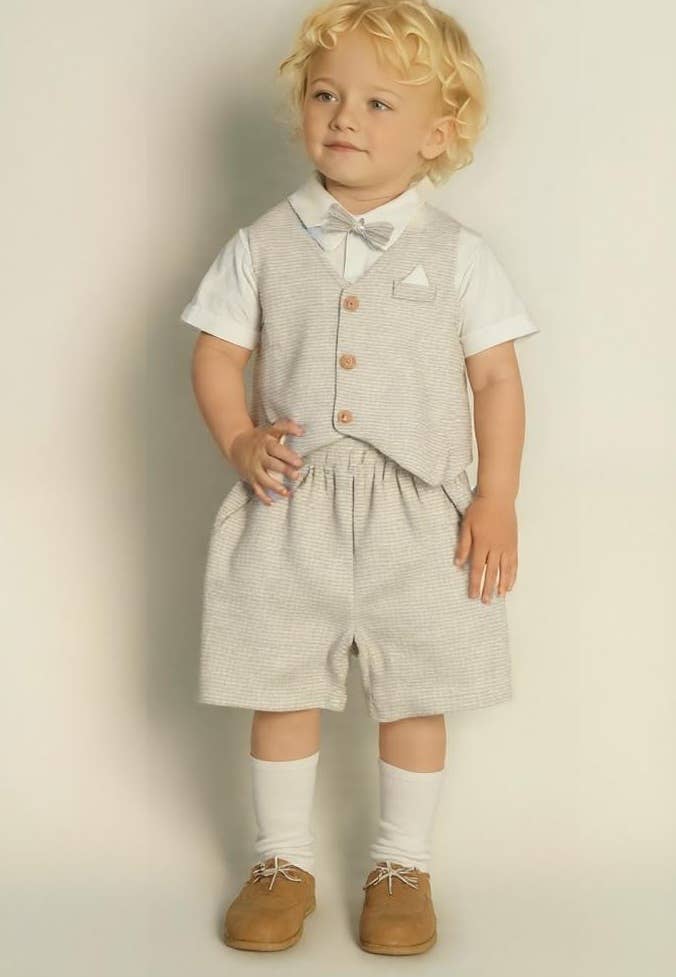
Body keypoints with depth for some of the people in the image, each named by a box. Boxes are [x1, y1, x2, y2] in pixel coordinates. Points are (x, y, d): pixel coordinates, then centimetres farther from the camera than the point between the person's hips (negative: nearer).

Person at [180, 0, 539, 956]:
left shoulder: (457, 255, -1)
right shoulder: (264, 244, 2)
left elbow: (498, 380, 1)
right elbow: (216, 355, 6)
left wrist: (497, 500, -5)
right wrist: (240, 441, -11)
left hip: (418, 519, -1)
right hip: (290, 513, 1)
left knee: (413, 701, 9)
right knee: (282, 696, 10)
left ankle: (402, 866, 29)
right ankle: (284, 862, 29)